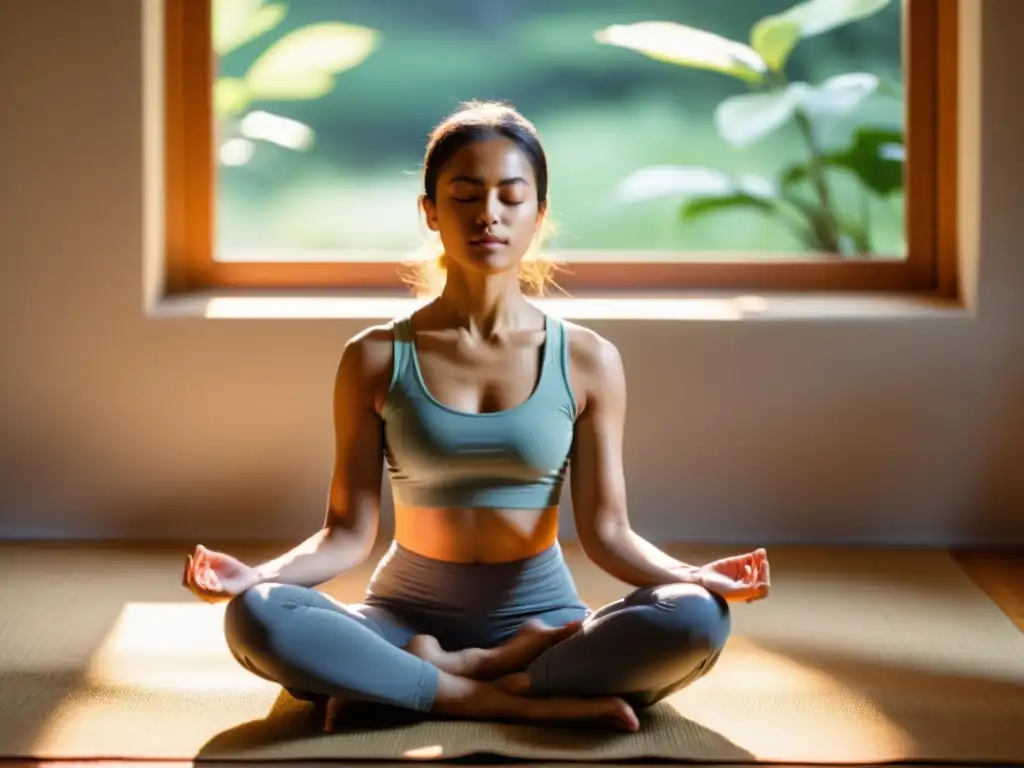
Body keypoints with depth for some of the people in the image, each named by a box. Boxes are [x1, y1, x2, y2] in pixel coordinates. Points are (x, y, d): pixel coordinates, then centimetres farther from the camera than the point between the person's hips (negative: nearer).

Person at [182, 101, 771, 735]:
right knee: (256, 618, -31)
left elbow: (606, 530, -3)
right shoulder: (376, 359, -2)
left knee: (697, 619, -30)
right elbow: (350, 532, -3)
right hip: (409, 616, 0)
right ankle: (529, 699, -26)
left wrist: (693, 576, -23)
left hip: (541, 616, 1)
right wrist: (255, 575, -22)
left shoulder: (587, 361, -1)